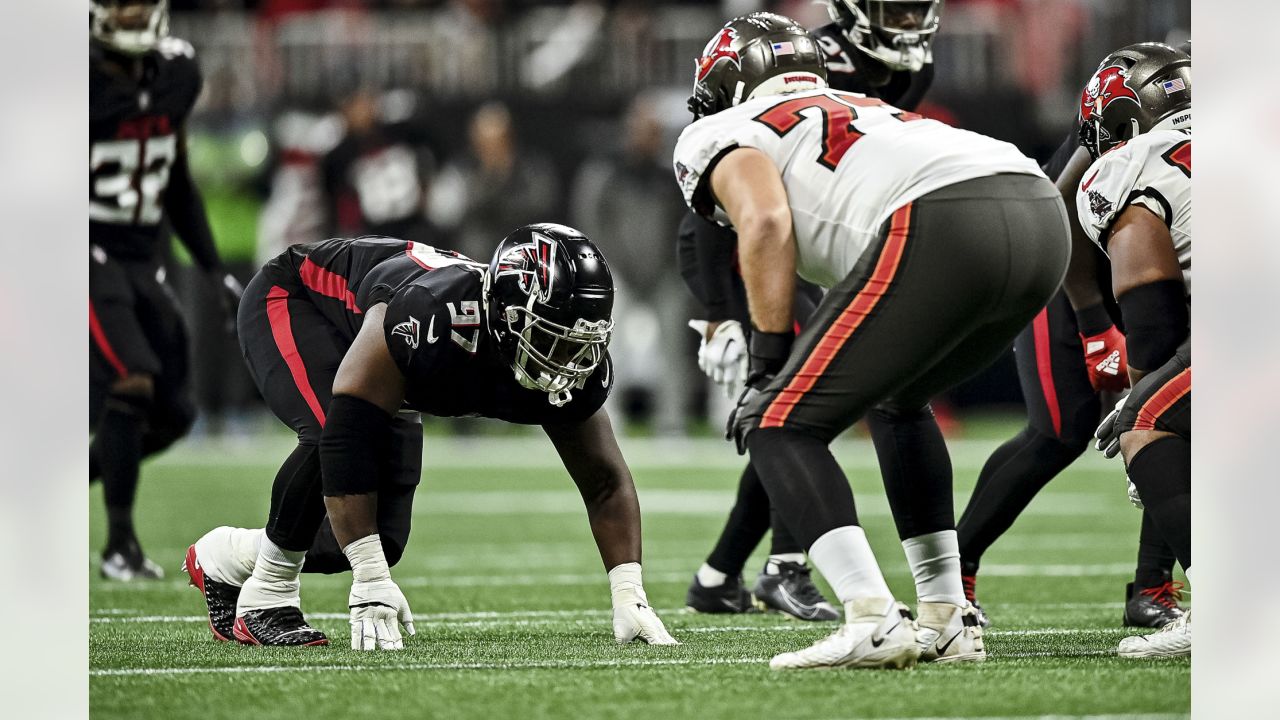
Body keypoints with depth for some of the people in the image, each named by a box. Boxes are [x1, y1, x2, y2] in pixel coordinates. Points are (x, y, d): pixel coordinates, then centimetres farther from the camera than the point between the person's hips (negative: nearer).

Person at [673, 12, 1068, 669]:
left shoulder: (720, 135, 19)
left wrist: (767, 369, 3)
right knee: (900, 401, 32)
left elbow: (766, 224, -1)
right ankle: (948, 621, 25)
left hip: (944, 232, -8)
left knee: (780, 428, 2)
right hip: (1044, 215, 8)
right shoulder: (860, 108, 40)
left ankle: (874, 623, -15)